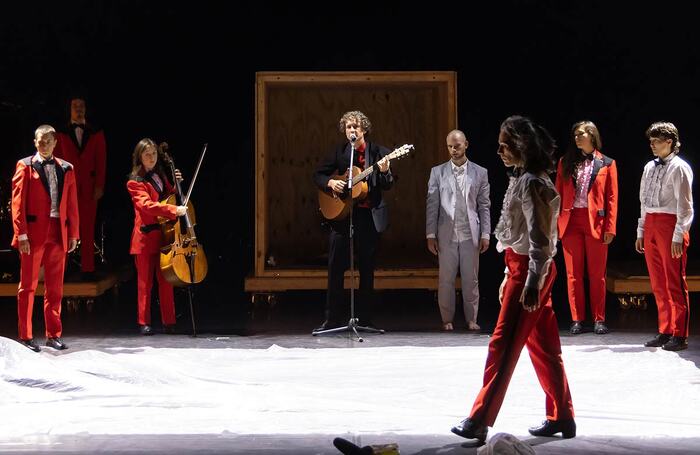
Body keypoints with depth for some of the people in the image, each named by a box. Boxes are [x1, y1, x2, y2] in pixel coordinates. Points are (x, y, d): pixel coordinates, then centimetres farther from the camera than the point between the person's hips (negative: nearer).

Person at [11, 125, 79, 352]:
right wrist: (21, 234, -11)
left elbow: (72, 204, 12)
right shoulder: (25, 166, 1)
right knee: (28, 286, 1)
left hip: (58, 234, 4)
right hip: (33, 234, -3)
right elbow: (18, 202, -4)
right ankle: (25, 336, 7)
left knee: (55, 288, 8)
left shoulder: (66, 169, 12)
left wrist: (73, 233, 6)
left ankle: (54, 335, 15)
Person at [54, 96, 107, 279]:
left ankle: (88, 269, 3)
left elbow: (101, 160, 7)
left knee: (88, 228, 0)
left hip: (89, 187, 1)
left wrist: (99, 186, -2)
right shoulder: (61, 134, 8)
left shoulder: (96, 133, 11)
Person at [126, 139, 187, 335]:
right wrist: (174, 210, -28)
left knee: (166, 281, 6)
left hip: (165, 235, 5)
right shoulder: (135, 182, -6)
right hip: (146, 237, -5)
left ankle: (169, 322, 11)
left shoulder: (160, 176, 15)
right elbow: (147, 204, -20)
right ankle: (144, 323, 9)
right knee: (145, 282, 1)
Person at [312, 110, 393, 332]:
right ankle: (332, 319, 5)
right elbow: (318, 175, 9)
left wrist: (384, 171, -22)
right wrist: (330, 183, -10)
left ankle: (364, 318, 14)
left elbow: (387, 186, -2)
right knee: (335, 267, 0)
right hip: (341, 213, 1)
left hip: (370, 215, -1)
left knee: (367, 268, 5)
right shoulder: (339, 152, 5)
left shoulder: (378, 152, 1)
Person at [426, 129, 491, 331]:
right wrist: (430, 234, -2)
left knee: (471, 279, 4)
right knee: (446, 280, 3)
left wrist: (485, 234, 0)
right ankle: (447, 320, 12)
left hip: (471, 235, 0)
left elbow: (484, 206, 6)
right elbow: (431, 205, 3)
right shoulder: (437, 172, 5)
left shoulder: (480, 173, 6)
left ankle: (471, 319, 13)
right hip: (446, 235, 0)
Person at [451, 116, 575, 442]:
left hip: (529, 271, -10)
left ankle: (479, 421, -7)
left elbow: (540, 240, -21)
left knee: (503, 345, -9)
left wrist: (532, 283, -24)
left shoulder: (531, 184, -16)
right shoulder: (524, 179, 15)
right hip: (522, 269, 10)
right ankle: (561, 417, 18)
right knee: (543, 346, 12)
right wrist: (510, 276, 22)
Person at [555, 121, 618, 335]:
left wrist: (610, 227, -5)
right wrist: (555, 223, 1)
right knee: (573, 274, 3)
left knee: (597, 275, 2)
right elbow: (558, 194, 8)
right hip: (571, 222, 2)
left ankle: (599, 319, 9)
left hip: (596, 222, -2)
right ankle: (577, 319, 8)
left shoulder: (607, 164, 5)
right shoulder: (566, 162, 10)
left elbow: (612, 198, 2)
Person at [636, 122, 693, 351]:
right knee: (658, 284, 10)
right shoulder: (649, 167, 15)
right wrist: (641, 232, 15)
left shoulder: (679, 168, -7)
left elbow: (684, 205, -11)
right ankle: (664, 332, 18)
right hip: (650, 224, 7)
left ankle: (680, 336, 3)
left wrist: (678, 236, -16)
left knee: (675, 283, -3)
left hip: (669, 224, -7)